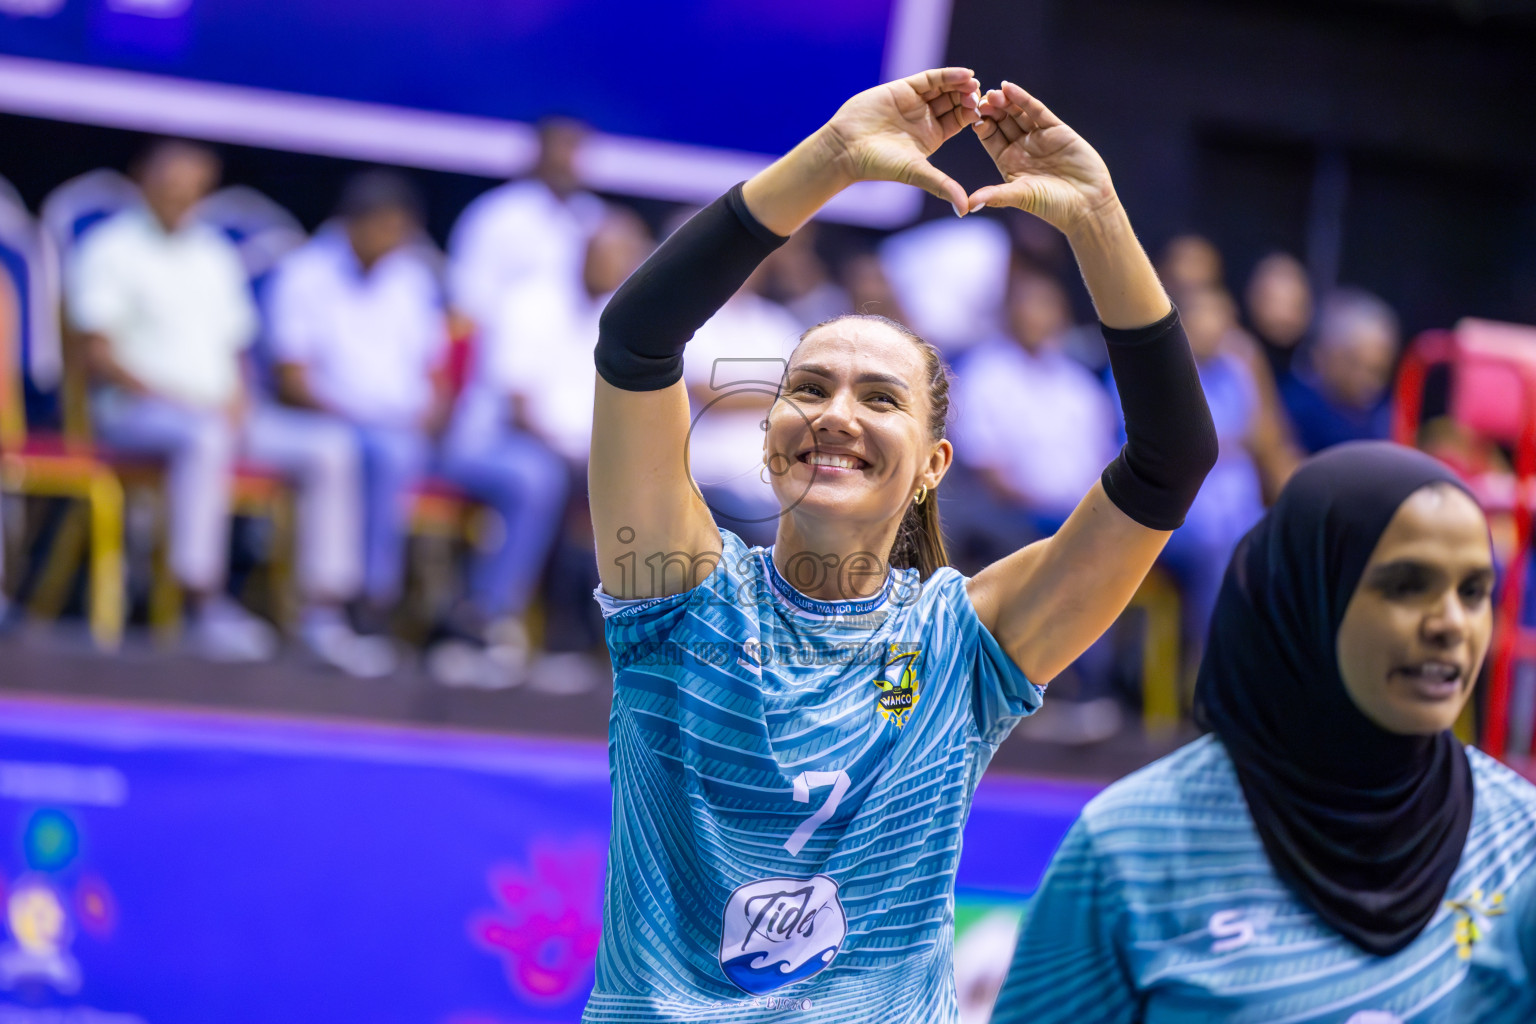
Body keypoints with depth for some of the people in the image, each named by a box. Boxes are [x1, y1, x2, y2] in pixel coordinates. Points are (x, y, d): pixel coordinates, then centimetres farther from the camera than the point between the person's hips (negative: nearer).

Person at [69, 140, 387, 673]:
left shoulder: (215, 255, 20)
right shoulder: (111, 249, 0)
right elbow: (99, 354, -8)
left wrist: (238, 402, -3)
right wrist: (175, 400, -18)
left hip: (223, 413, 7)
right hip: (138, 410, -6)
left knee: (331, 447, -13)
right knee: (204, 436, -40)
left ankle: (324, 617, -17)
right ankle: (208, 610, -41)